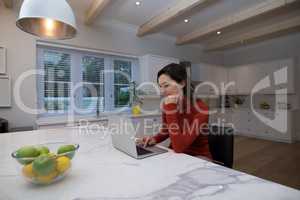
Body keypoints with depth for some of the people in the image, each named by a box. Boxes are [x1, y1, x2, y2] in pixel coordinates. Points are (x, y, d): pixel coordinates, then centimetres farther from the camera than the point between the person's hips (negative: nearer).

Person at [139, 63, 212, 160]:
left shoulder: (200, 108, -24)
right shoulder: (166, 104, -7)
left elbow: (179, 147, -29)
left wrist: (171, 109, -31)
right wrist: (154, 139, -10)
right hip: (175, 154, 6)